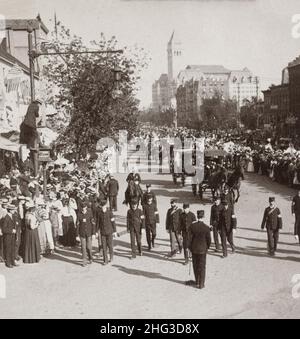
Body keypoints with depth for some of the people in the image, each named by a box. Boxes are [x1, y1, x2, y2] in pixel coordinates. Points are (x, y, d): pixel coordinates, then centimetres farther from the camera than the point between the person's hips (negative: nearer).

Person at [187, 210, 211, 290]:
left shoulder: (192, 226, -13)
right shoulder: (206, 228, -18)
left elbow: (189, 238, -7)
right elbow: (209, 240, -9)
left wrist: (190, 247, 8)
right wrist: (207, 247, 11)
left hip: (194, 249, 2)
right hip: (203, 249, -2)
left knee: (195, 266, 19)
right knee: (202, 267, 11)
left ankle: (197, 282, 32)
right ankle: (201, 284, 17)